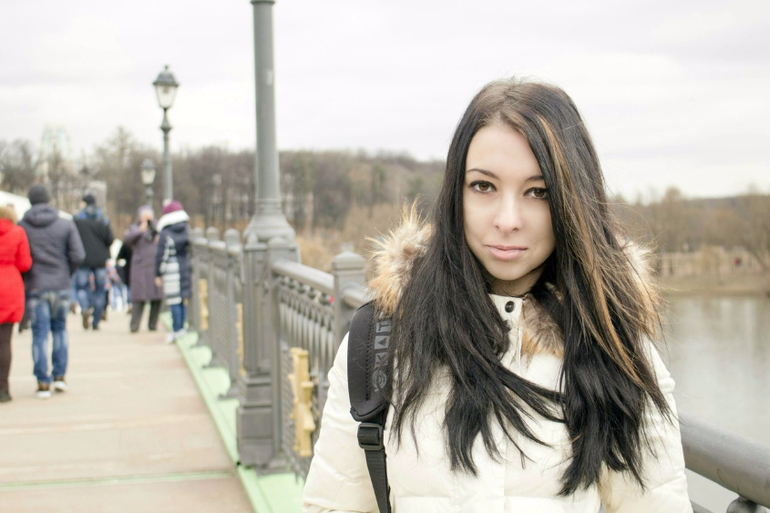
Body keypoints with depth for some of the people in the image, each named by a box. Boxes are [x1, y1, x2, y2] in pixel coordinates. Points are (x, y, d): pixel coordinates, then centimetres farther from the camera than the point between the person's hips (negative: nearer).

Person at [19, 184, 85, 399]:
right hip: (60, 286, 1)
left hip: (34, 287, -1)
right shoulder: (66, 225, -2)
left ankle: (43, 382, 2)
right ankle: (60, 375, 14)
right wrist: (66, 273, 9)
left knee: (40, 334, 3)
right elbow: (78, 255, -7)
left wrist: (26, 277, 8)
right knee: (60, 329, 17)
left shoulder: (21, 227, -4)